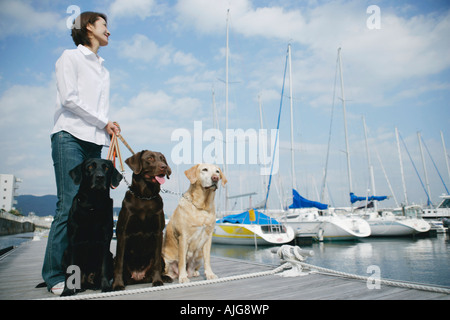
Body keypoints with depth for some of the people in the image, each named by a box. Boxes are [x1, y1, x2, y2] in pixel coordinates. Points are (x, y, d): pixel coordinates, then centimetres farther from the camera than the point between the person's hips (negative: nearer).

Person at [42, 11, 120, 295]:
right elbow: (69, 98, -6)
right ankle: (55, 275, -3)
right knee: (69, 204, -11)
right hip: (70, 137, -6)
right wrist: (104, 122, -5)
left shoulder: (103, 68, 26)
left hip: (95, 142, 6)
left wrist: (109, 129, 4)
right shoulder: (71, 57, 7)